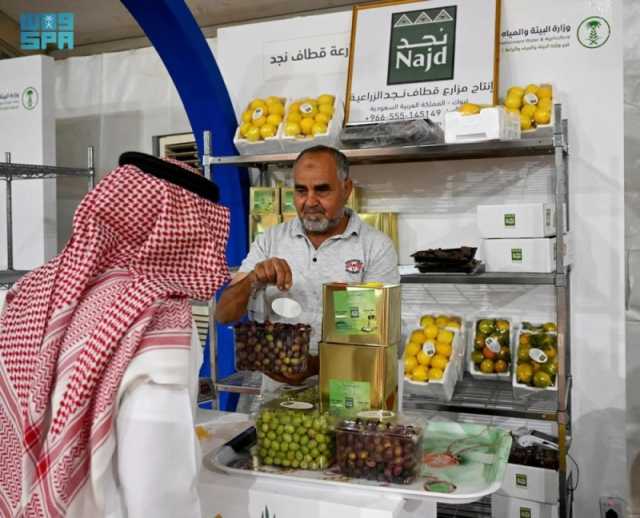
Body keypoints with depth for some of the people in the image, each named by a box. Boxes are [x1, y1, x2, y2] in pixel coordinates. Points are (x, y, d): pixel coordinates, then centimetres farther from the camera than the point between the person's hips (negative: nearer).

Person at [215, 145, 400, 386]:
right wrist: (253, 281, -16)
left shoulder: (377, 247, -2)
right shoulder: (270, 240, 7)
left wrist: (314, 366, -22)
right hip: (277, 386, 1)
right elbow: (223, 316, 4)